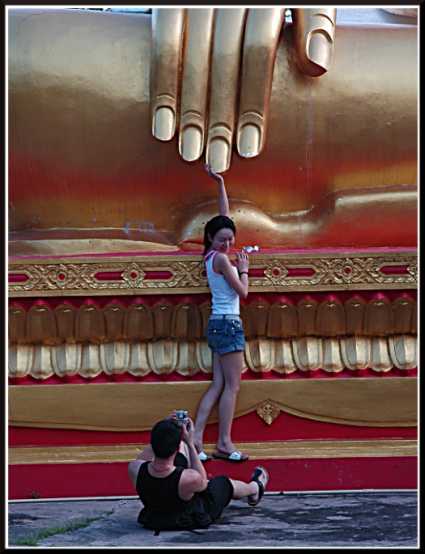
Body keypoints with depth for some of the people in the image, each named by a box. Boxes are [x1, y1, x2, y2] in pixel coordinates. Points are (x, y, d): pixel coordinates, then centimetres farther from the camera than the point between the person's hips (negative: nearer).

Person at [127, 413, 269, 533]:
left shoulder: (134, 469, -32)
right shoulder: (190, 479, -40)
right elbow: (203, 481, -12)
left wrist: (161, 432, -9)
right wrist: (190, 443, -16)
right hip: (192, 520, -3)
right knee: (226, 482, 25)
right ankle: (256, 487, 60)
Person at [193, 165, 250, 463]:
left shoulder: (213, 255, 11)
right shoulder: (221, 259, -13)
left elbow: (224, 215, 20)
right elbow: (243, 292, -11)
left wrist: (221, 183, 21)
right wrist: (244, 269, 6)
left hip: (219, 324, 9)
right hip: (229, 324, -9)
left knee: (218, 385, 7)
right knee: (232, 386, -4)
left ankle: (197, 438, 2)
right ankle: (224, 443, -3)